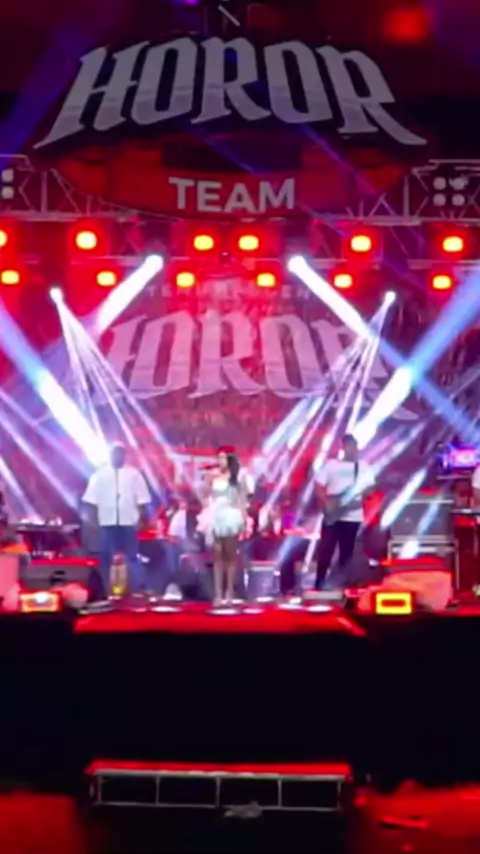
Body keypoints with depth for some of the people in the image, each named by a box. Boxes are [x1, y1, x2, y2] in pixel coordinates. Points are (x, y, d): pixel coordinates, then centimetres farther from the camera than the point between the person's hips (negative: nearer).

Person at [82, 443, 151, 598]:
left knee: (132, 557, 2)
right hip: (107, 522, 1)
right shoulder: (100, 474, 6)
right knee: (107, 557, 5)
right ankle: (109, 591, 12)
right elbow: (91, 498, 3)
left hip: (128, 521, -1)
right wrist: (94, 516, -3)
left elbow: (142, 498, 5)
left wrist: (143, 516, -2)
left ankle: (138, 590, 1)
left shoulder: (133, 474, 6)